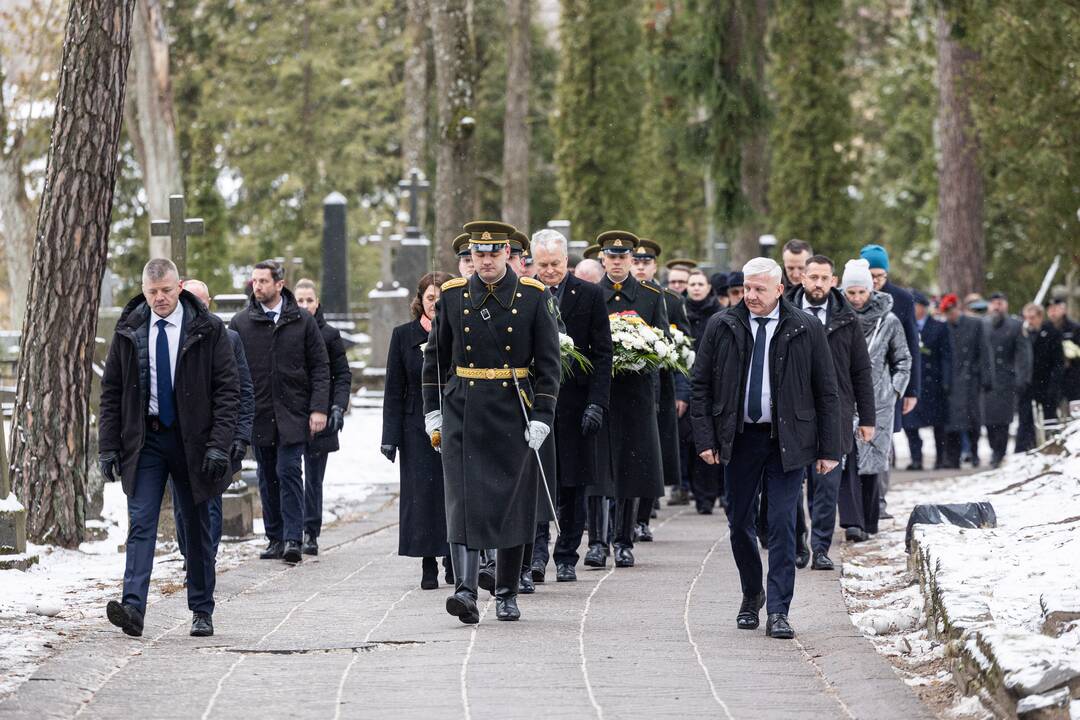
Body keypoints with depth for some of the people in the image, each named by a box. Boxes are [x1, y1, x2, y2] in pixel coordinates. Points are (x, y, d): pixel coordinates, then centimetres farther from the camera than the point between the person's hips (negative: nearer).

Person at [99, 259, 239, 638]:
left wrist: (219, 446, -14)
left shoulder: (207, 330, -4)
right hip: (144, 439, 1)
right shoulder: (128, 332, 3)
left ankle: (202, 612, 18)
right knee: (140, 524, -10)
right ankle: (132, 608, -20)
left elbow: (227, 390, -5)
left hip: (192, 440, -1)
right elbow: (111, 391, 7)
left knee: (197, 527, 8)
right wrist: (108, 446, -2)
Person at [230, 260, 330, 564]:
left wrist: (318, 408, -4)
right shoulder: (241, 322, 5)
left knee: (289, 472, -10)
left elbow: (320, 367, 5)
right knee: (267, 477, 7)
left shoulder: (302, 321, 3)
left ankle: (293, 539, -11)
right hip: (258, 413, 2)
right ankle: (275, 538, 14)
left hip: (293, 414, -2)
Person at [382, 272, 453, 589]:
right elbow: (394, 390, 4)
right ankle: (429, 566, 3)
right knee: (423, 492, -2)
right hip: (418, 429, 0)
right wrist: (390, 437, -2)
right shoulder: (404, 336, 4)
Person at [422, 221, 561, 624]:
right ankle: (466, 592, -19)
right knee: (464, 500, -11)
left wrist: (541, 419, -8)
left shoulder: (534, 297, -1)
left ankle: (507, 594, 18)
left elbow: (548, 363, -2)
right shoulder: (453, 296, 4)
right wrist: (433, 413, 9)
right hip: (463, 414, 1)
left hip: (514, 417, -1)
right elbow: (435, 357, 13)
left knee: (512, 505, 6)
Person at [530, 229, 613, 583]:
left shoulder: (590, 295, 2)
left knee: (573, 486, 6)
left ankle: (566, 558, 15)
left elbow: (602, 354, 0)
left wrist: (596, 404, -8)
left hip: (575, 404, 0)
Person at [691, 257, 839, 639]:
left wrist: (829, 449, -3)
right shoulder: (721, 327, 2)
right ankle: (752, 596, 31)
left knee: (782, 525, -8)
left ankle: (778, 611, -5)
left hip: (788, 439, -2)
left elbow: (826, 392, 2)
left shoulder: (805, 330, -2)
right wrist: (705, 438, -3)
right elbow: (701, 385, 6)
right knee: (739, 522, 9)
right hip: (739, 437, 2)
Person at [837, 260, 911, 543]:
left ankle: (868, 522, 13)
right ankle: (852, 522, -17)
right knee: (847, 459, -13)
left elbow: (902, 360, 14)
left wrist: (895, 390, 5)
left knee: (871, 462, 1)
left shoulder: (888, 321, 4)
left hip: (878, 401, 1)